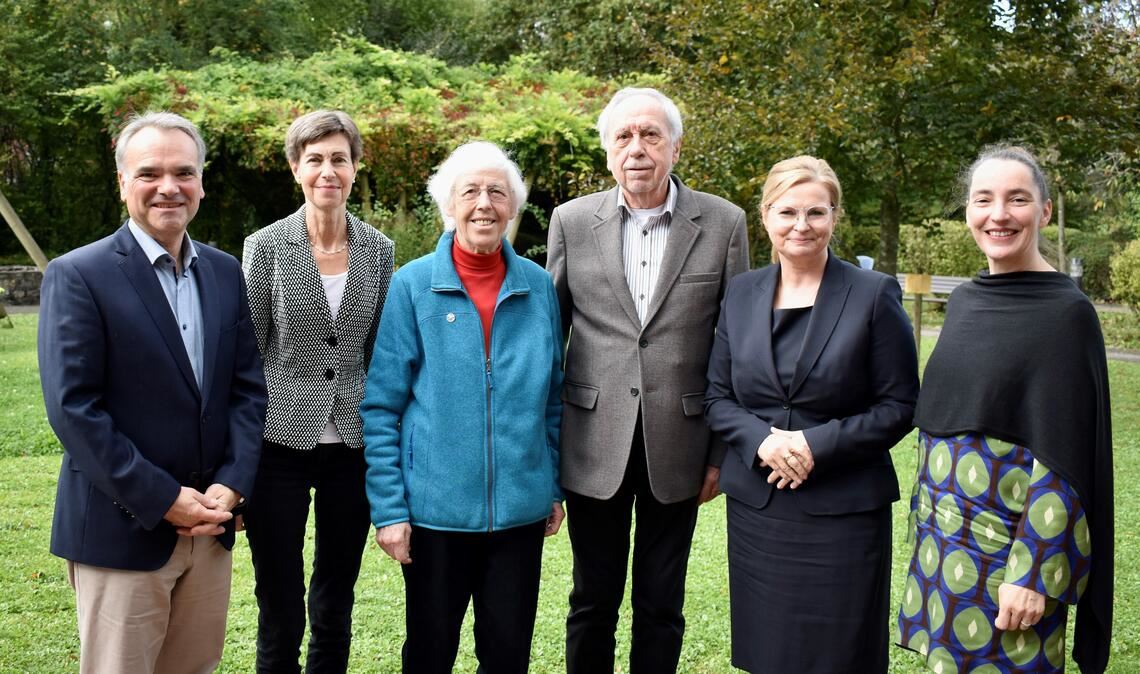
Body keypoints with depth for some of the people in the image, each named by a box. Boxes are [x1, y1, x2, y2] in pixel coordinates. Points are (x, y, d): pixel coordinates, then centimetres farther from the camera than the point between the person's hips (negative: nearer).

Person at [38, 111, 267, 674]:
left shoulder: (225, 272, 8)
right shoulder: (76, 276, -9)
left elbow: (249, 387, 7)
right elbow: (72, 408, -14)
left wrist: (230, 486, -6)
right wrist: (162, 500, -15)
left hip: (209, 525, 5)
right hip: (122, 530, -5)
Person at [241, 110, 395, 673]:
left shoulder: (379, 250, 4)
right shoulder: (265, 247, -4)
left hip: (353, 446, 3)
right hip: (281, 442, -2)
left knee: (336, 605, 12)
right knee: (279, 608, 4)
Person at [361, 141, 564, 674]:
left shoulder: (539, 287, 2)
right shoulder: (413, 285, -6)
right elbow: (381, 406, -6)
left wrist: (555, 488, 9)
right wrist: (389, 508, -10)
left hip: (521, 509, 3)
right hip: (435, 508, -2)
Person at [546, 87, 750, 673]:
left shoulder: (723, 223, -2)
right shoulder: (572, 221, 0)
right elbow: (549, 332, 6)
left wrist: (724, 452, 1)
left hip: (678, 446, 0)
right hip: (594, 445, 1)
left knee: (661, 607, 13)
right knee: (593, 602, 13)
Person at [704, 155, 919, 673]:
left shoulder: (875, 295, -5)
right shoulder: (741, 293, 6)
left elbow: (898, 407, -5)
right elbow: (717, 397, 7)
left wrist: (817, 445, -17)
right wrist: (761, 441, -13)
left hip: (844, 509, -3)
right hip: (755, 506, 3)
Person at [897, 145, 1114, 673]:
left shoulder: (1066, 312, -12)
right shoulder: (964, 301, 7)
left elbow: (1064, 455, -15)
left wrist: (1033, 575, -18)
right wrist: (927, 525, 16)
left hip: (1012, 539, -6)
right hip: (944, 534, 7)